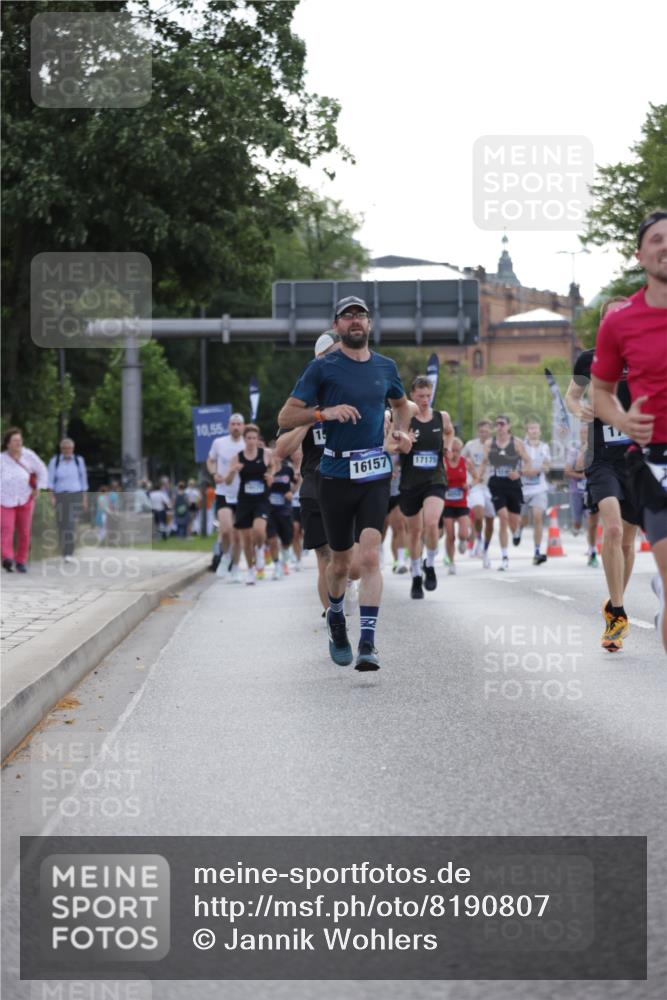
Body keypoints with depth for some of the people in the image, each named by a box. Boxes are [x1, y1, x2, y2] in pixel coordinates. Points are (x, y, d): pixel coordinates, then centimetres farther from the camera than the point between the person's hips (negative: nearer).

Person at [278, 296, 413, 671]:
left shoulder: (386, 367, 10)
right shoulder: (323, 368, -2)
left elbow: (402, 403, 31)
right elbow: (286, 417, -4)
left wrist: (401, 432, 12)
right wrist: (324, 412, -20)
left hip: (376, 474, 1)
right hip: (336, 474, -1)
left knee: (370, 556, -14)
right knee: (342, 561, 9)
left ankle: (368, 643, -16)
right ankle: (336, 619, 38)